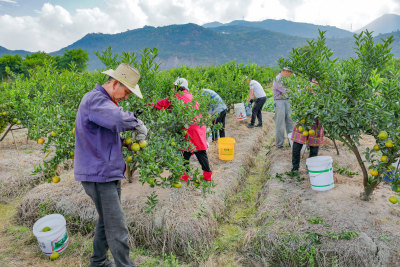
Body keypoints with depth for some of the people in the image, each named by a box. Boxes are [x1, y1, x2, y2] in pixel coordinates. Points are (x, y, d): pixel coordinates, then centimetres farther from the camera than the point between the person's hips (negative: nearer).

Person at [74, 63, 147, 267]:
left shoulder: (105, 101, 17)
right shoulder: (94, 99, -17)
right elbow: (119, 118, -37)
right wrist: (137, 124, -17)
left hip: (108, 173, 10)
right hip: (98, 175, -10)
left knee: (107, 221, 21)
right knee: (117, 229, -3)